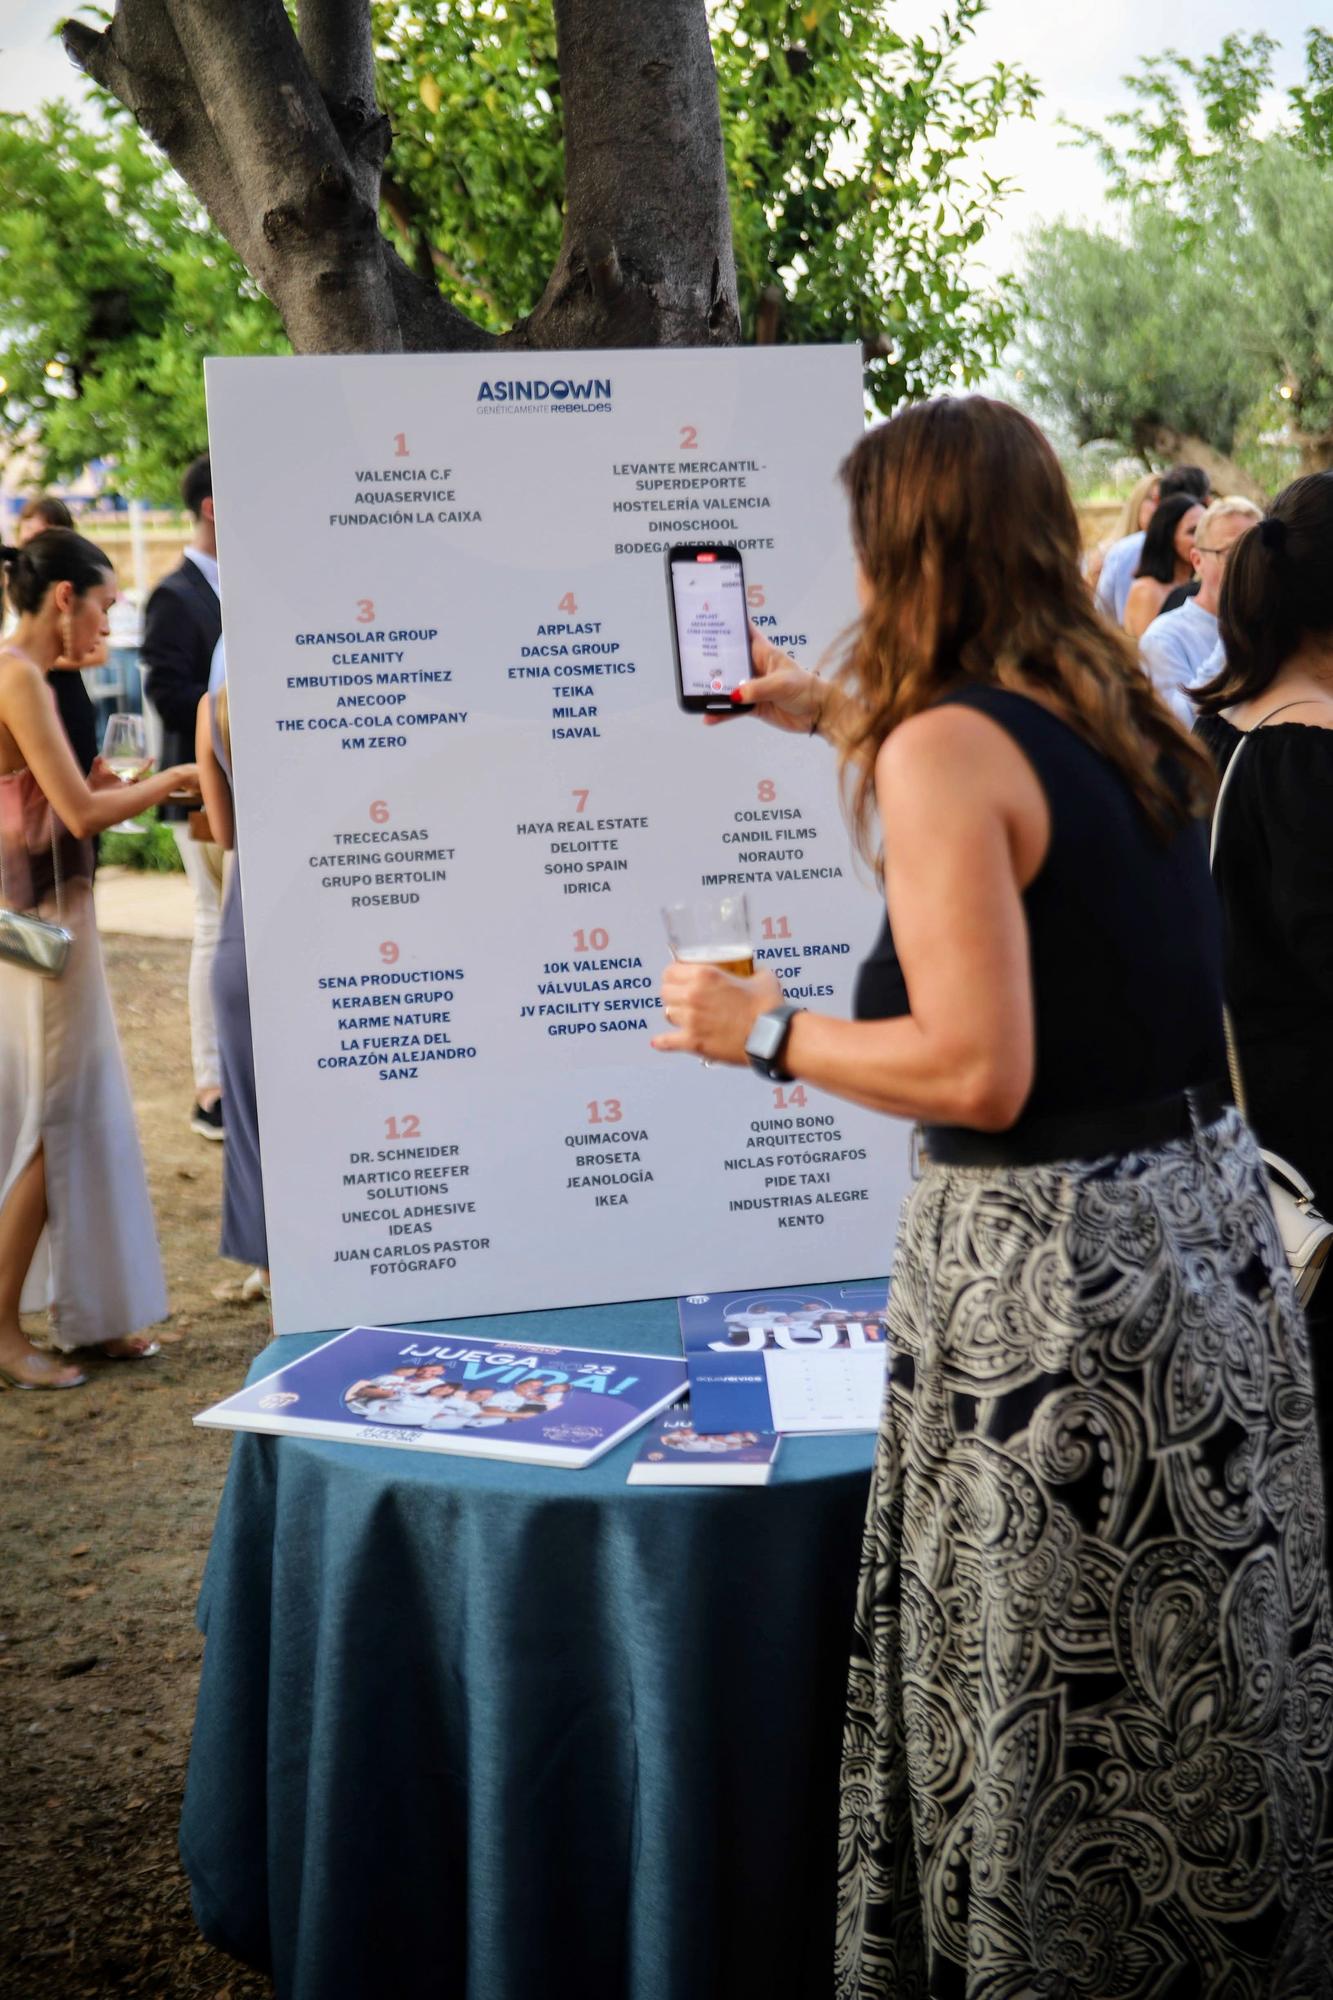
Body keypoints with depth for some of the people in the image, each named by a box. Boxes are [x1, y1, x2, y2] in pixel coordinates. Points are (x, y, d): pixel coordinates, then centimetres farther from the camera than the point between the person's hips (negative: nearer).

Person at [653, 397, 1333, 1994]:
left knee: (1051, 1711, 6)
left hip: (1046, 1260, -8)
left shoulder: (945, 747, -16)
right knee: (1203, 1679, 20)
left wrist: (764, 1034, -8)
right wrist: (839, 719, 39)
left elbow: (977, 1070, -21)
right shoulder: (1121, 716, 9)